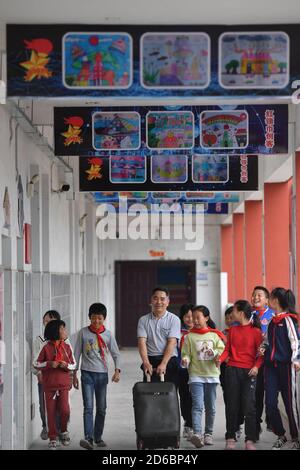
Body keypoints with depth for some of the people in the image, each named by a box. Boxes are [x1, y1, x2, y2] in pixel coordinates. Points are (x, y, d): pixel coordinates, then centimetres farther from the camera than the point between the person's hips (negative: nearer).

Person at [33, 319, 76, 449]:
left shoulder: (67, 347, 3)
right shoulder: (46, 348, -5)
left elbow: (73, 365, 10)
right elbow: (36, 364, -1)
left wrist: (66, 365, -12)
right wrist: (49, 364, -16)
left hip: (63, 385, 1)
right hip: (49, 385, -1)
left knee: (64, 410, -12)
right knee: (51, 412, 3)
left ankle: (63, 431, 14)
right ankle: (53, 438, 15)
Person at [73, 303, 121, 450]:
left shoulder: (108, 334, 3)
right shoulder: (83, 333, 1)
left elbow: (116, 354, 6)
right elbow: (77, 354, 5)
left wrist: (117, 370, -9)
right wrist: (74, 374, 3)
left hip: (102, 374, 2)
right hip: (87, 373, -2)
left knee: (101, 409, 7)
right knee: (88, 407, -13)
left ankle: (98, 437, 18)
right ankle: (88, 438, -20)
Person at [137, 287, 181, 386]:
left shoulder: (173, 319, 3)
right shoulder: (143, 320, 9)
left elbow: (172, 343, -7)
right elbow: (142, 342, -2)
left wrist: (163, 364, -18)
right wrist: (146, 363, -17)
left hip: (169, 360, -1)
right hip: (150, 361, 1)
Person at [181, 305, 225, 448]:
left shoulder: (215, 335, 5)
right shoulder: (189, 336, 3)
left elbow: (222, 349, 4)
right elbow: (186, 353, 3)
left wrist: (216, 353, -16)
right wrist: (185, 360, -17)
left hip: (212, 374, 2)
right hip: (196, 375, -2)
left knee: (210, 407, 11)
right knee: (197, 405, -15)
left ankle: (208, 433, 24)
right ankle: (196, 434, -26)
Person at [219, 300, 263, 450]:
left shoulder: (256, 331, -2)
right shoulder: (232, 331, 12)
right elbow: (227, 349, 10)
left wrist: (256, 366, -17)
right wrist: (220, 359, -9)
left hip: (249, 372, -4)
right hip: (232, 370, 4)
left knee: (249, 405, -6)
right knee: (232, 405, 6)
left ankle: (250, 440, -1)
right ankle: (230, 438, 14)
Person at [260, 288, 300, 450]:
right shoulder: (272, 321, 15)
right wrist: (263, 348, 7)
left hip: (286, 365, -7)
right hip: (271, 365, 7)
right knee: (270, 403, 1)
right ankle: (281, 436, 15)